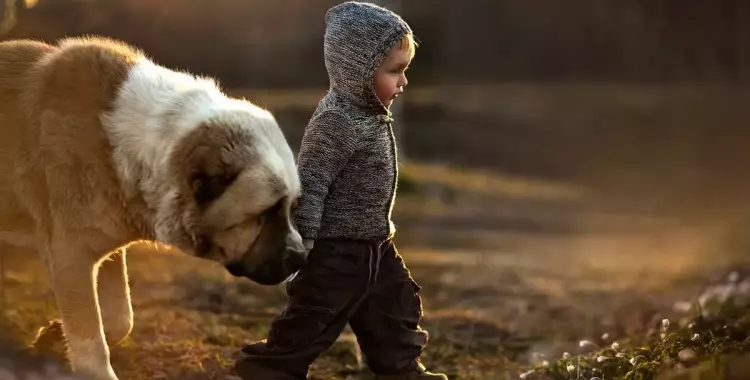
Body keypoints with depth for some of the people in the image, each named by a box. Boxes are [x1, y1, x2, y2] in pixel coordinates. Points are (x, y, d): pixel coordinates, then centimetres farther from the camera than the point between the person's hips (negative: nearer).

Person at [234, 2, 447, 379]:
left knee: (397, 307, 19)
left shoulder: (370, 114, 7)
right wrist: (300, 249, -24)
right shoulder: (335, 122, -23)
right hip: (335, 252, -10)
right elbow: (308, 186, -24)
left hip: (373, 247, 10)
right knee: (311, 321, -2)